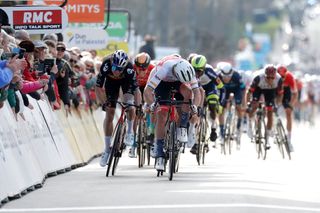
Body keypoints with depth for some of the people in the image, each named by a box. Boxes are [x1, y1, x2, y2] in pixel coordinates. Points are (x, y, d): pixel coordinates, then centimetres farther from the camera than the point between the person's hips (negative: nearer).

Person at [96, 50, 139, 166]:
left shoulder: (129, 68, -39)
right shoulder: (106, 65, -37)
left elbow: (136, 89, -35)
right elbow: (98, 88, -29)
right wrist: (103, 103, -36)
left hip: (127, 80, -1)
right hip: (111, 81, 1)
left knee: (129, 105, -27)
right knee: (109, 113, -5)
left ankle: (129, 132, -1)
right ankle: (107, 149, 3)